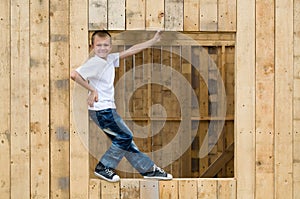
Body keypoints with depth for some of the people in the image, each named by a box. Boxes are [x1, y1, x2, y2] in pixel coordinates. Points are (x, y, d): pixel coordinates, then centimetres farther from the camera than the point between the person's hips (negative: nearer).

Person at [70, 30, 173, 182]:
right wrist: (92, 89, -21)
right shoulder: (94, 63, -16)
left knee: (125, 139, 13)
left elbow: (131, 51, 14)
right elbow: (74, 74, -28)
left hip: (108, 109, 9)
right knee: (125, 137, -4)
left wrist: (153, 41, 15)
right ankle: (103, 168, 5)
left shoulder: (110, 59, 9)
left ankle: (148, 169, 19)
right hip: (101, 110, -9)